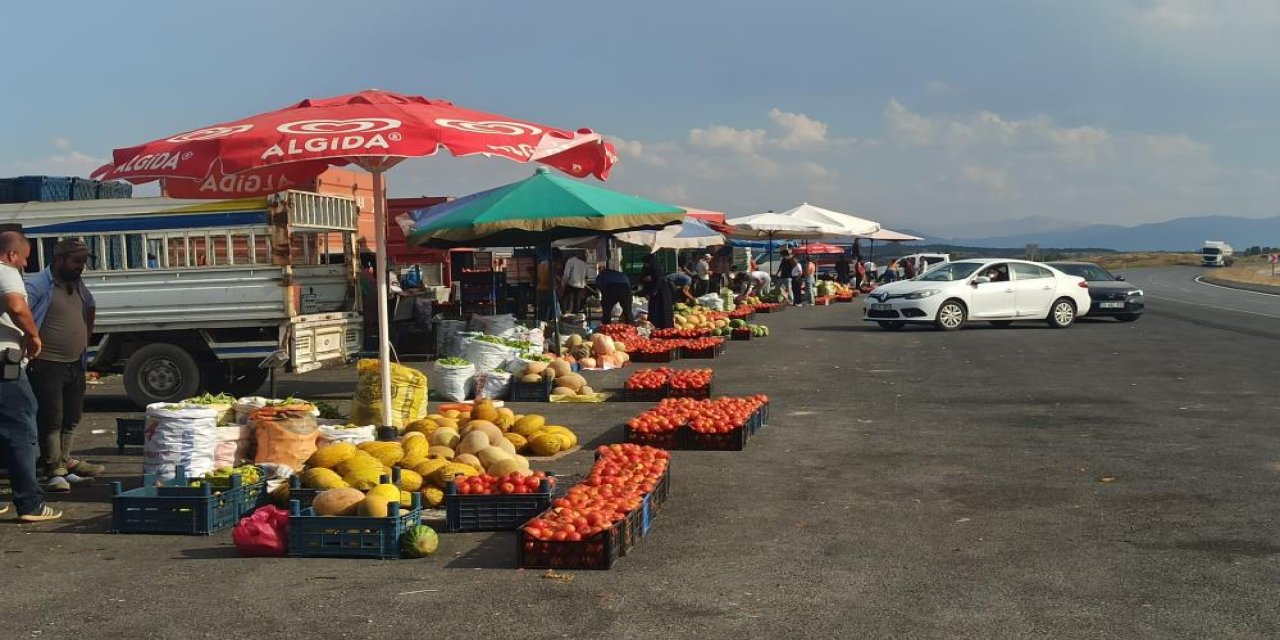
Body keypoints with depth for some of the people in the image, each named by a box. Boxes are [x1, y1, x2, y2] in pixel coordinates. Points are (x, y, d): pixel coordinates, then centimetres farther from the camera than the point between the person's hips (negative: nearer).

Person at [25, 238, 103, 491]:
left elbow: (91, 306, 32)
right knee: (52, 419, -5)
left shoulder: (77, 284, 12)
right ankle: (55, 471, 1)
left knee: (72, 419, 14)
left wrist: (86, 335, 22)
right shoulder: (39, 285, -13)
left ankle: (64, 461, 25)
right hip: (48, 366, -8)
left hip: (75, 364, 8)